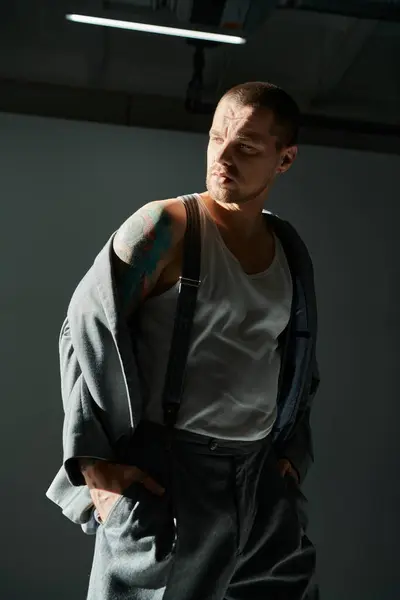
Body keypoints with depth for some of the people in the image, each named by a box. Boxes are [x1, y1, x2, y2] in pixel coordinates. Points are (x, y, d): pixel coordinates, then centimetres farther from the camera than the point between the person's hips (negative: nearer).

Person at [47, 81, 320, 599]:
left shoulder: (290, 253, 8)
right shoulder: (165, 227, -9)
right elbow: (87, 330, -11)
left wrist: (293, 449, 11)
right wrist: (94, 460, -14)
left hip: (263, 478, 6)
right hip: (165, 473, -5)